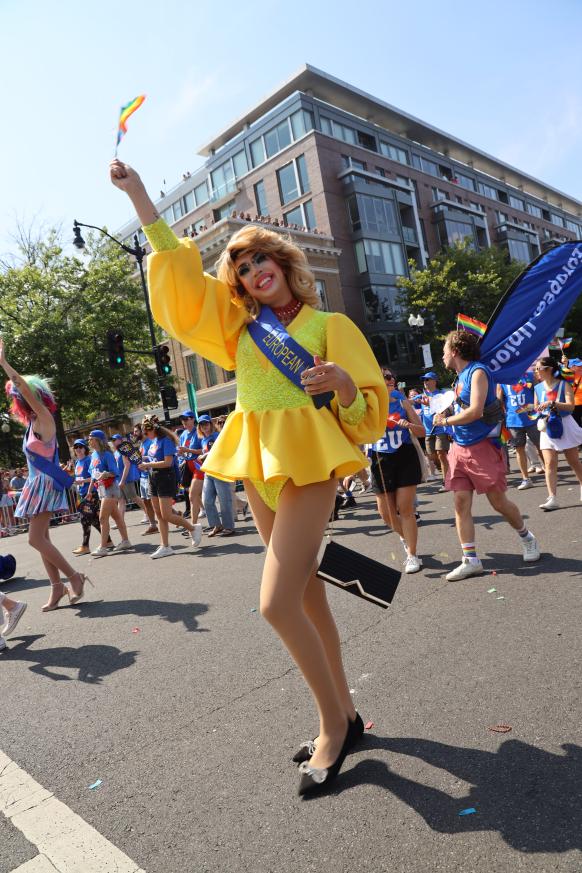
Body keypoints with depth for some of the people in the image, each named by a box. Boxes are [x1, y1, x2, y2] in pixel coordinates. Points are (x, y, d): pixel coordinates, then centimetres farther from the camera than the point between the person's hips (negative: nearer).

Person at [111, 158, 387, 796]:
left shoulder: (329, 324, 4)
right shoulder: (240, 327, 16)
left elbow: (368, 406, 0)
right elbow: (179, 270, 15)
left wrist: (341, 380, -22)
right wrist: (137, 194, 15)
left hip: (308, 463, -5)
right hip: (257, 465, 5)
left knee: (277, 604, -14)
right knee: (307, 595, 11)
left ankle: (334, 726, 8)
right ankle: (344, 716, 26)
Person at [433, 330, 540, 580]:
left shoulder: (478, 372, -13)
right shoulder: (461, 376, 13)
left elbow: (475, 411, -23)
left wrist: (445, 421, -12)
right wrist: (445, 414, 3)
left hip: (482, 447, -8)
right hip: (460, 448, 8)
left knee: (499, 502, 3)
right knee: (461, 505, 1)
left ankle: (527, 539, 30)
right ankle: (470, 561, 7)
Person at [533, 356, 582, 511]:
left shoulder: (564, 385, -8)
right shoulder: (538, 388, 5)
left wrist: (552, 403, -29)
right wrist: (531, 409, -5)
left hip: (565, 425, -3)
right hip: (547, 427, 3)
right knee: (550, 463, -8)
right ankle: (552, 498, -11)